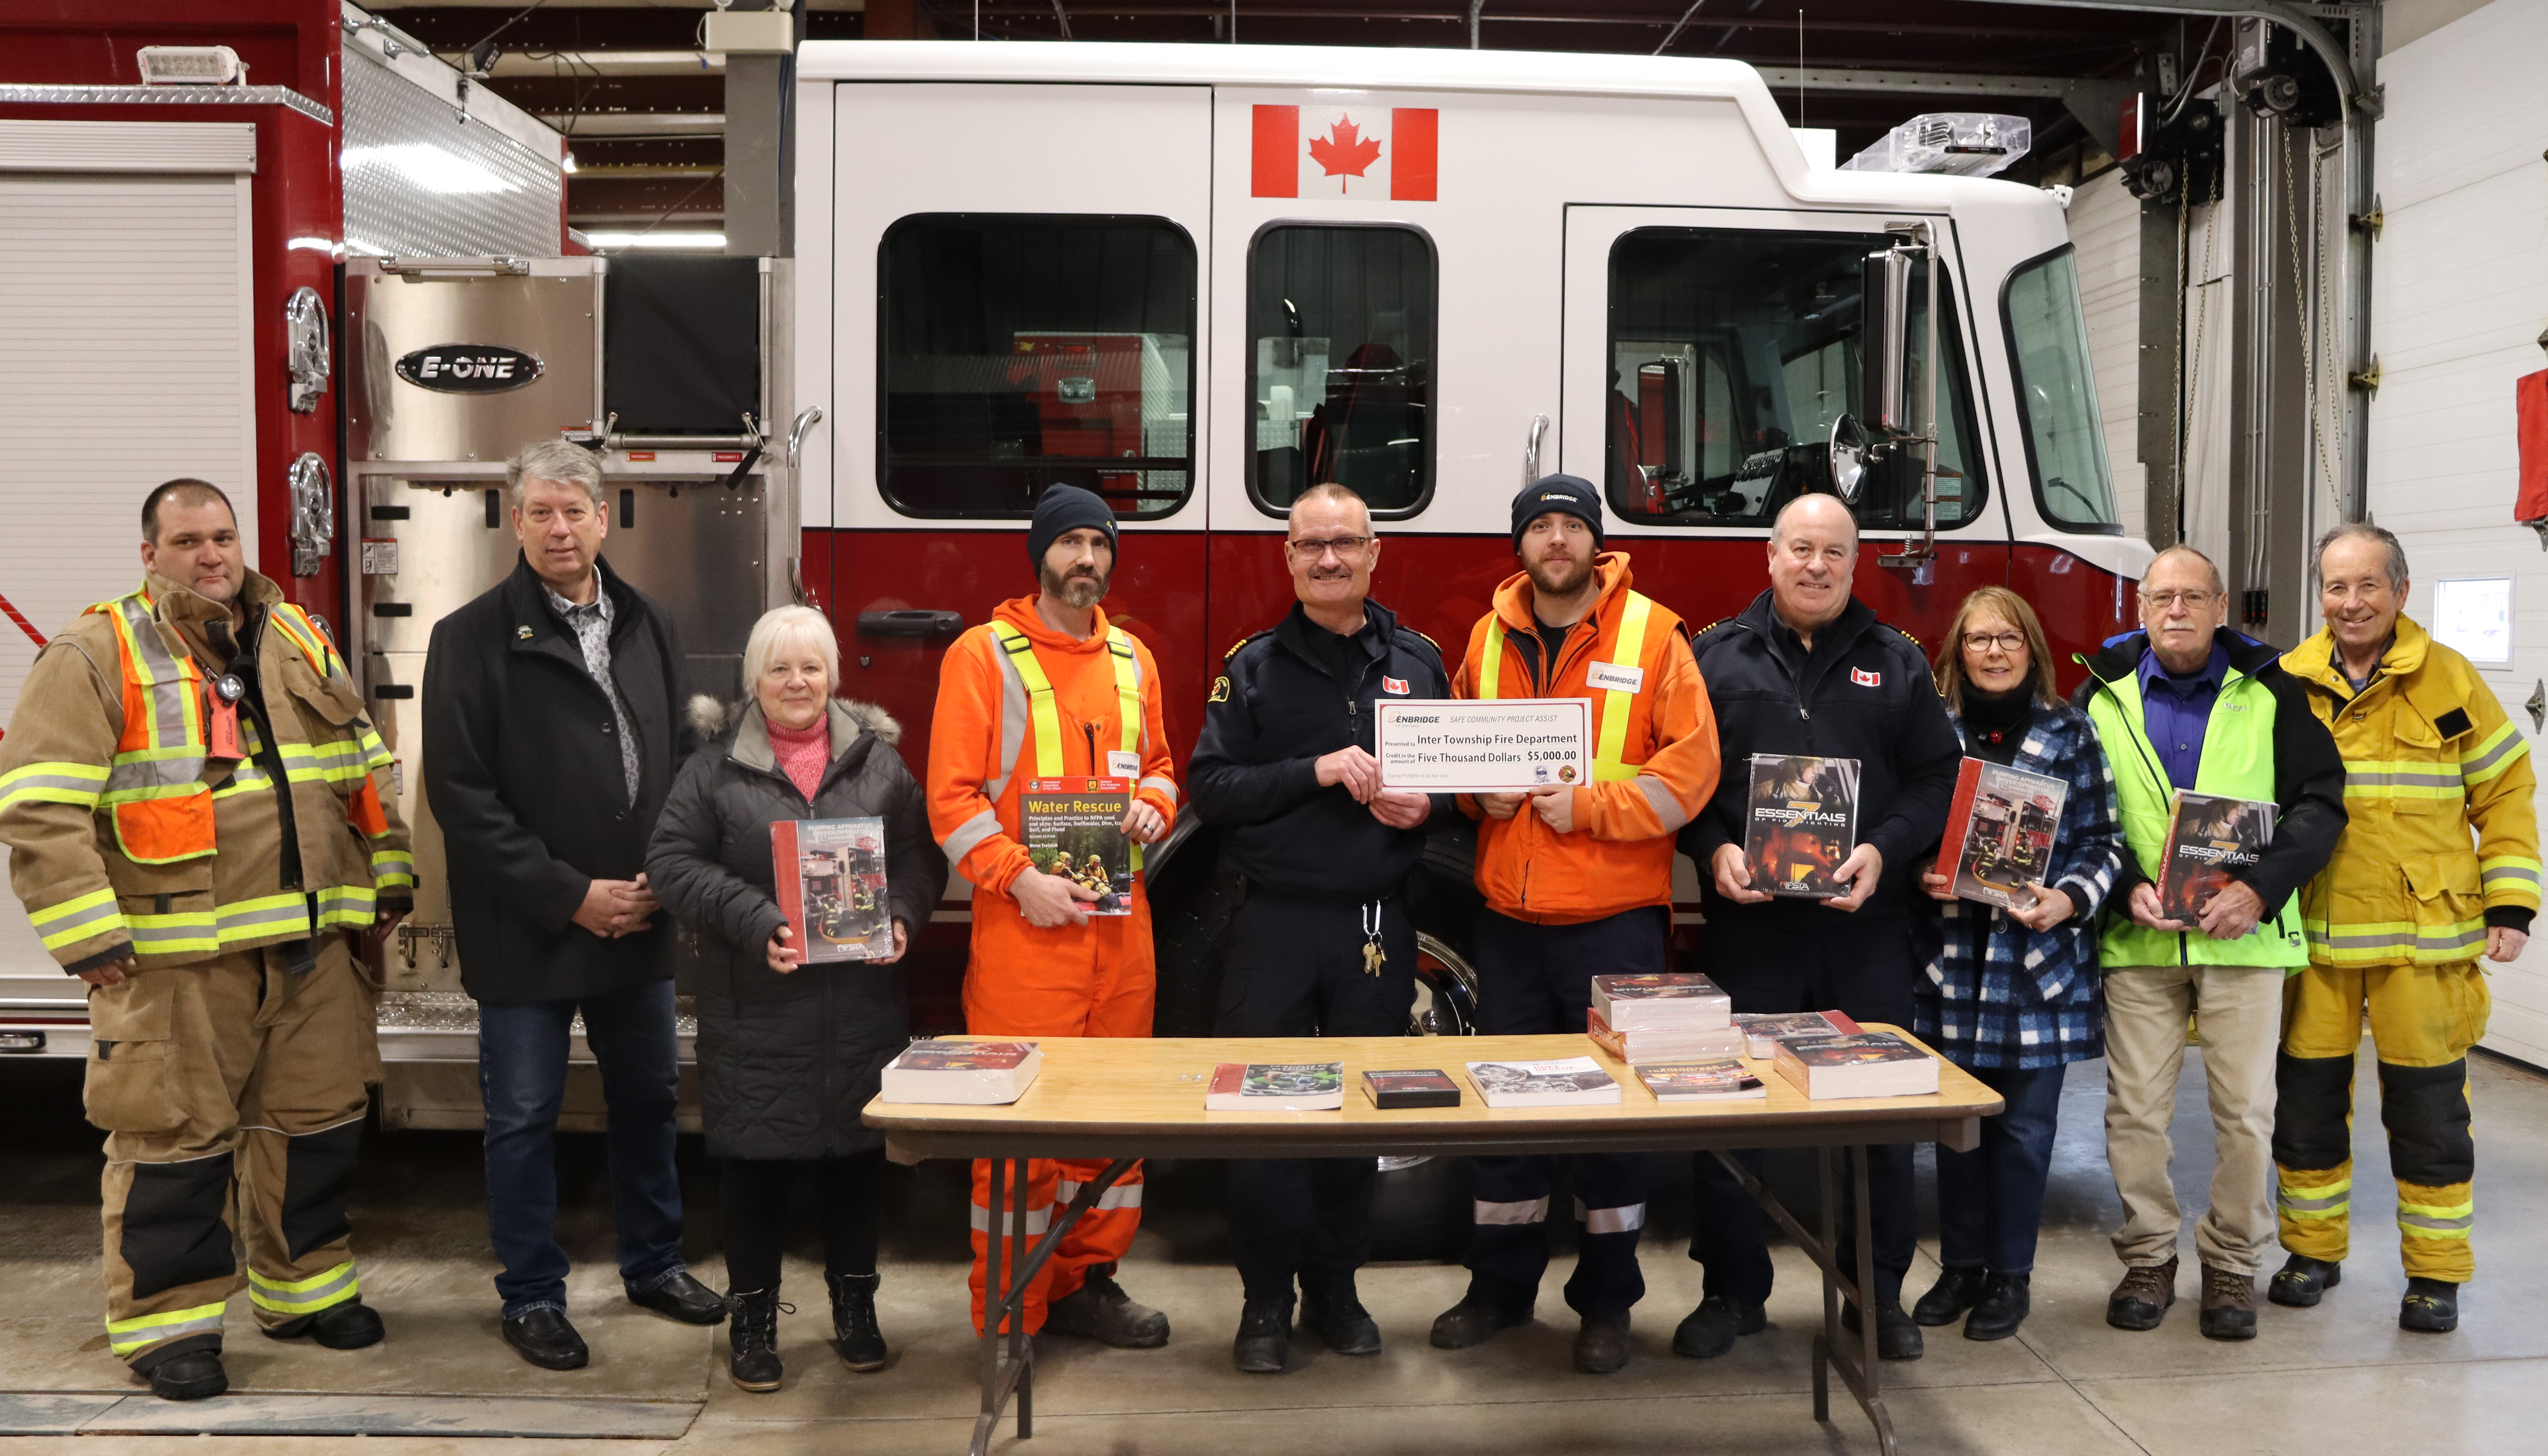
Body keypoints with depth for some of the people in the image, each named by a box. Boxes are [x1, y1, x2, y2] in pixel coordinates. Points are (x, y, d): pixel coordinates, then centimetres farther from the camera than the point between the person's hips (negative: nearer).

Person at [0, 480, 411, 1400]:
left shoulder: (298, 639, 13)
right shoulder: (98, 654, -5)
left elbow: (365, 769, 19)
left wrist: (387, 878, 15)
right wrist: (88, 935, -15)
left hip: (310, 946, 5)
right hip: (176, 958, -5)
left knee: (315, 1119, 13)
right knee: (175, 1134, 1)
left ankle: (304, 1288, 29)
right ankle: (169, 1318, 17)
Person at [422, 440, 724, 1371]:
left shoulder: (647, 626, 7)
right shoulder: (473, 639, -8)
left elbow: (683, 760, 9)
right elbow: (461, 795, -13)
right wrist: (569, 895, -15)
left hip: (637, 920, 5)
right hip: (528, 931, -4)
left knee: (647, 1096, 15)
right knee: (524, 1117, 7)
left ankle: (653, 1264, 33)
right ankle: (532, 1297, 21)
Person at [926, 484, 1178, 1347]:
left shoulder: (1131, 658, 15)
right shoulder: (984, 656, -2)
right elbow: (951, 797, -7)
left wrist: (1153, 805, 1)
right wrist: (1019, 877, -17)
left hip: (1120, 918, 6)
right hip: (1023, 919, -5)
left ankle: (1086, 1281, 24)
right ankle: (1011, 1313, 8)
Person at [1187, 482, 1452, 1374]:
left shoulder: (1419, 662, 9)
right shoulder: (1254, 666, 2)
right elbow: (1210, 786, -6)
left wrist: (1427, 804, -7)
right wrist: (1318, 772, -16)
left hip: (1379, 926, 2)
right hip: (1278, 922, -2)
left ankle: (1335, 1290, 24)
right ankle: (1266, 1301, 14)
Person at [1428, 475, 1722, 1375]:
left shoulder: (1652, 634, -3)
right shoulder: (1490, 637, 8)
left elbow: (1691, 764, -8)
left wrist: (1591, 805, -16)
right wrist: (1479, 791, -2)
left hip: (1616, 920, -3)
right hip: (1510, 918, 4)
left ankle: (1606, 1301, 20)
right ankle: (1500, 1287, 26)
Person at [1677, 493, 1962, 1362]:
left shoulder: (1897, 663, 11)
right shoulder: (1716, 656, 7)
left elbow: (1937, 778, 5)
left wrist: (1884, 849, -10)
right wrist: (1712, 849, -12)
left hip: (1866, 927, 1)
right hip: (1747, 919, -1)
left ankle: (1879, 1291, 22)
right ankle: (1732, 1291, 17)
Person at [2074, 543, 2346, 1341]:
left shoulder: (2272, 694, 4)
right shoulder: (2102, 697, 6)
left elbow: (2319, 802, 0)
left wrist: (2260, 888, -14)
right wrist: (2126, 888, -12)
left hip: (2243, 935, 0)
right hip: (2136, 938, 1)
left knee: (2245, 1110, 4)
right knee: (2135, 1109, 4)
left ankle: (2233, 1263, 19)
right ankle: (2148, 1258, 19)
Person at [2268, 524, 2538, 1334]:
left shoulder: (2450, 681, 1)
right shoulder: (2287, 686, 4)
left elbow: (2505, 794, 4)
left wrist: (2510, 906, -2)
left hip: (2425, 935, -2)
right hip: (2312, 934, 2)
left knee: (2428, 1105, 5)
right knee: (2308, 1096, 9)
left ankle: (2436, 1273, 19)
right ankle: (2312, 1251, 25)